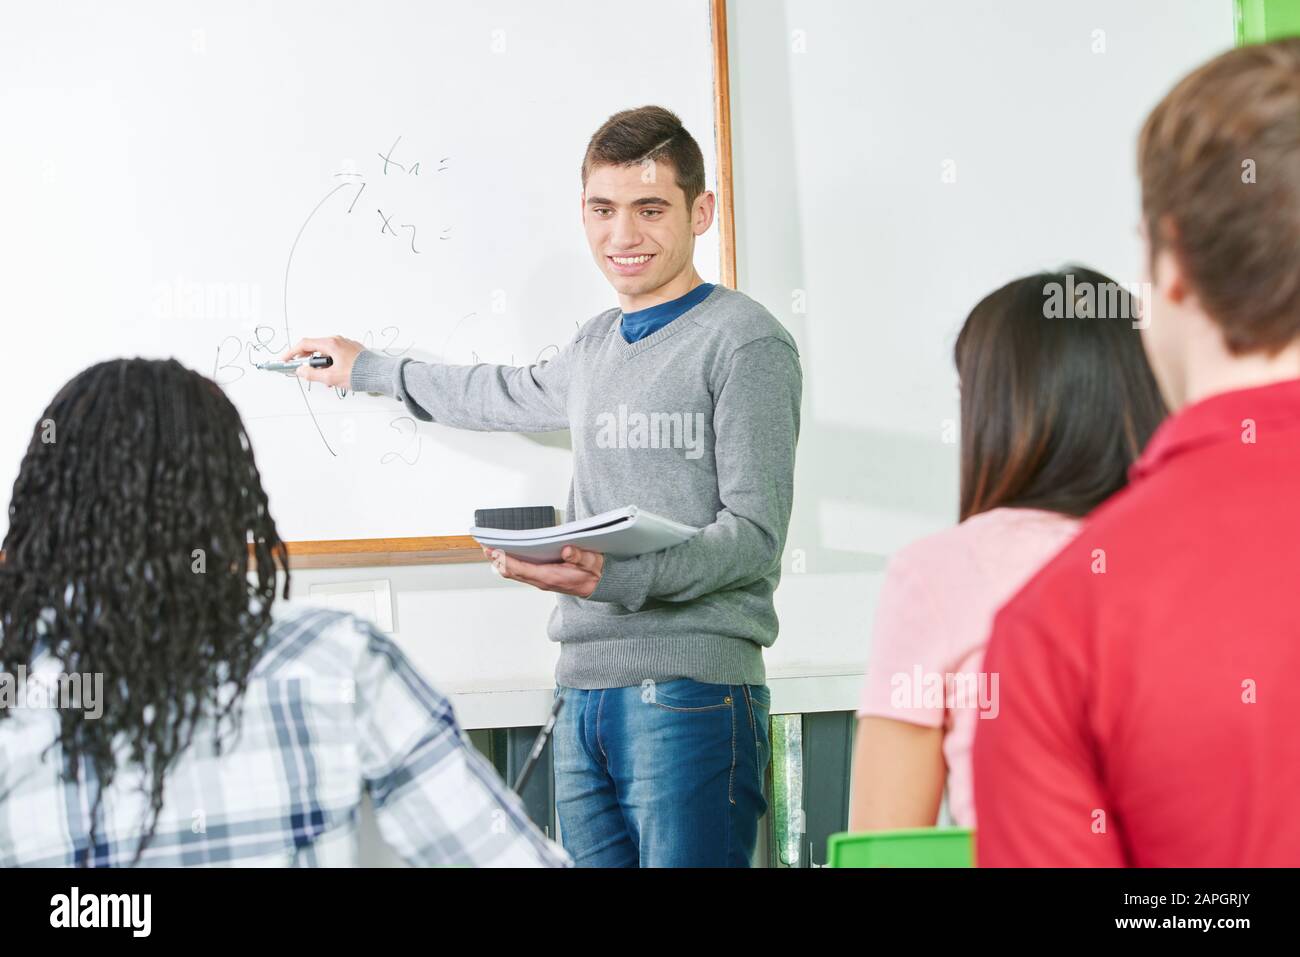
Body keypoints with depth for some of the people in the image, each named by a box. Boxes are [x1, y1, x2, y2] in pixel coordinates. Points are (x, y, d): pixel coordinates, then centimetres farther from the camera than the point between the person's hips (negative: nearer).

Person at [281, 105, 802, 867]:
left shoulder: (745, 341, -4)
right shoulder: (597, 345, 22)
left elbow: (754, 534, -10)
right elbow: (511, 395, 44)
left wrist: (614, 576, -24)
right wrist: (369, 369, 53)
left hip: (692, 689, -7)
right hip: (584, 689, 7)